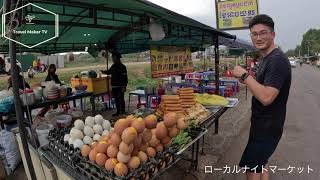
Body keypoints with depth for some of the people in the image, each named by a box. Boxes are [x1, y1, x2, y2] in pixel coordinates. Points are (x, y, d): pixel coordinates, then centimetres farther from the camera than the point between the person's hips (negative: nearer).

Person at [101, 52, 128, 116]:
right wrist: (104, 72, 7)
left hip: (120, 87, -7)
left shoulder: (122, 67, -11)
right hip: (114, 86, 8)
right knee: (116, 99, 14)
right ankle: (118, 112, 24)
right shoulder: (113, 66, 11)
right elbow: (109, 71, 28)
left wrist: (124, 87, -19)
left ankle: (123, 112, 11)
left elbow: (125, 78, -14)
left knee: (121, 99, 0)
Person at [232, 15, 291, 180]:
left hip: (267, 127, -10)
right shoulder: (266, 58, 10)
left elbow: (266, 97, -30)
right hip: (262, 124, 10)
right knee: (261, 163, 24)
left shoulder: (277, 60, -22)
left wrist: (245, 75, -24)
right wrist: (246, 79, 1)